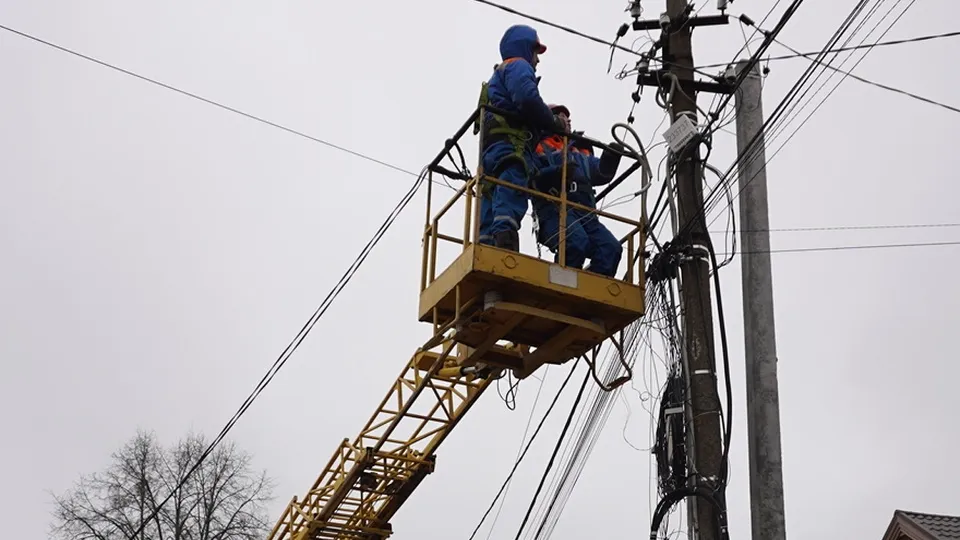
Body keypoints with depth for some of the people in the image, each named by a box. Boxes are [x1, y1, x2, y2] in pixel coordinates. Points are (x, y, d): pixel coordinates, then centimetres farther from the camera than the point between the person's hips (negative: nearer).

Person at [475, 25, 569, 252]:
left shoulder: (497, 76, 39)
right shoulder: (518, 66, 9)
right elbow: (527, 99, -11)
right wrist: (554, 122, 0)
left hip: (491, 151, 9)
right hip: (510, 146, -9)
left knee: (490, 218, -4)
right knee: (509, 207, -24)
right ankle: (505, 251, -38)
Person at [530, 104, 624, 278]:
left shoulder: (582, 151, 34)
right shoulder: (541, 148, 16)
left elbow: (601, 174, 19)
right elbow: (533, 178, -3)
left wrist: (611, 159, 0)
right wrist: (557, 172, -20)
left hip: (585, 213, 6)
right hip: (555, 209, -5)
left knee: (611, 247, -22)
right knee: (577, 242, -36)